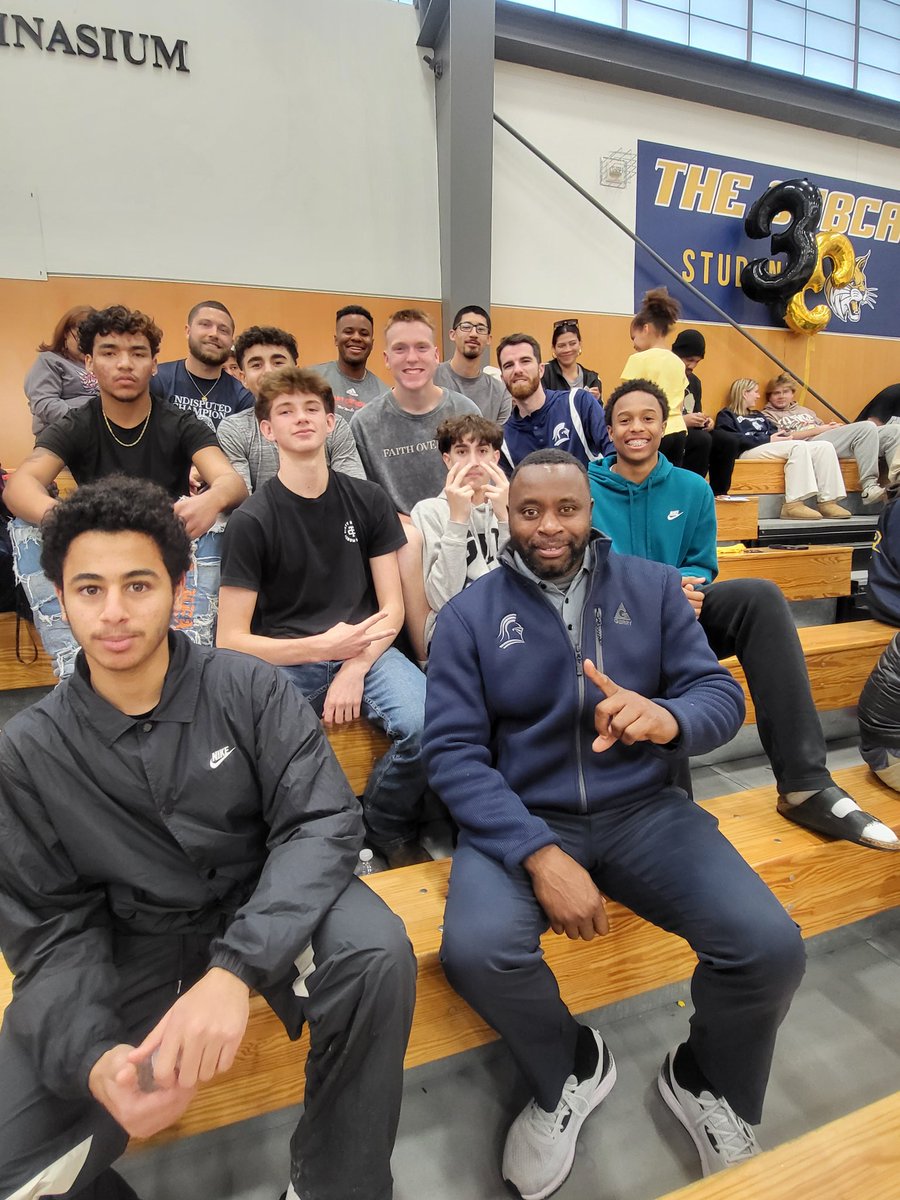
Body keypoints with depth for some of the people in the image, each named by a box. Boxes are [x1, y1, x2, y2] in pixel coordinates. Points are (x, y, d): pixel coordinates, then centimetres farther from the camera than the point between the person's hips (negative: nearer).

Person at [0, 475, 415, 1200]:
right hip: (128, 945, 1)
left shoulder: (250, 689, -11)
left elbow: (323, 823, -18)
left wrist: (235, 967, -33)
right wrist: (95, 1056, -25)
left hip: (265, 912, 0)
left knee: (375, 954, -29)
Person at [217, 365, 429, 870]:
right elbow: (231, 641, -4)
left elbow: (392, 608, 4)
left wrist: (354, 668, -13)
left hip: (364, 650, 2)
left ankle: (390, 829, 5)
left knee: (427, 724, -28)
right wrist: (320, 647, -17)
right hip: (284, 660, -1)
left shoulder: (369, 501, 6)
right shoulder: (252, 520, -2)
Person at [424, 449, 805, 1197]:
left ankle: (709, 1086, 18)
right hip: (521, 817, -1)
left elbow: (722, 695, -1)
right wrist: (538, 854, -22)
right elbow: (453, 750, -8)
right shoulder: (470, 614, -1)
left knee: (771, 946, -18)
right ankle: (569, 1072, 10)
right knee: (476, 950, -27)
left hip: (642, 808, 2)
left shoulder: (653, 587, 5)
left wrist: (668, 718, -26)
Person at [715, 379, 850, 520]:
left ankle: (827, 502, -24)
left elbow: (775, 431, 24)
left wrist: (785, 436, -2)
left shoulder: (758, 415, 37)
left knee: (825, 446, -13)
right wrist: (767, 440, -14)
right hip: (750, 451, -7)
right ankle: (793, 505, -39)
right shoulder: (726, 415, 13)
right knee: (799, 446, -32)